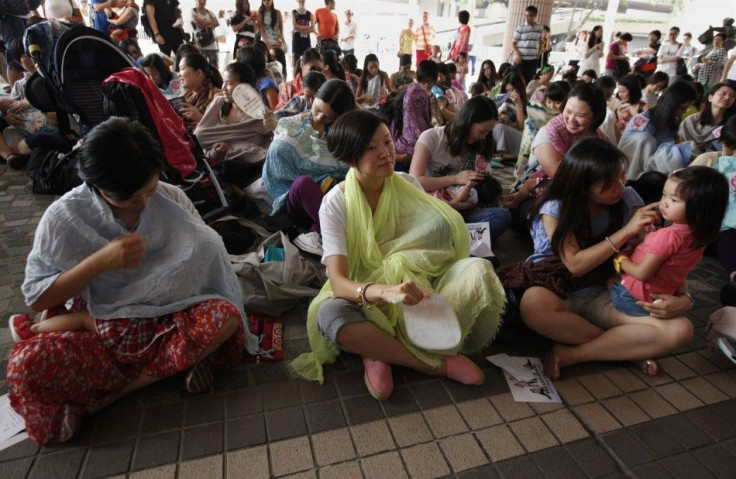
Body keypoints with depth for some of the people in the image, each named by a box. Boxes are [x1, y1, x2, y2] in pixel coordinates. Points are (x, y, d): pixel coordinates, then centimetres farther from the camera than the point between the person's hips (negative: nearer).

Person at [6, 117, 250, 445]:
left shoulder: (172, 199, -6)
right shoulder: (65, 217, -9)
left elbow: (205, 255, 0)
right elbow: (37, 299, -7)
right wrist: (102, 260, -21)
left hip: (168, 325, 2)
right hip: (102, 336, -1)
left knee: (225, 315, -30)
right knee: (26, 364, -29)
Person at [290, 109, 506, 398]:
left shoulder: (407, 185, 1)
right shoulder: (335, 204, -10)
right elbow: (338, 282, -21)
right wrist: (385, 291, -42)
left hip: (416, 288, 3)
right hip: (365, 298, -2)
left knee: (479, 270, -24)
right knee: (327, 314, -36)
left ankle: (383, 355, -22)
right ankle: (439, 363, -21)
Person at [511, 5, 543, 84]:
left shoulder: (539, 28, 6)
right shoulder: (520, 28, -6)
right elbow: (513, 43, -3)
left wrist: (538, 54, 11)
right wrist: (517, 54, -17)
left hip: (533, 60, 3)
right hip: (521, 59, -3)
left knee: (529, 80, 6)